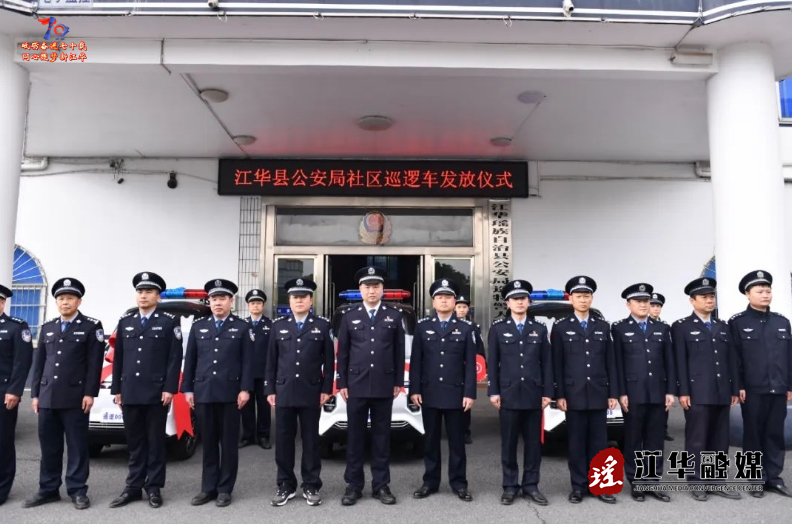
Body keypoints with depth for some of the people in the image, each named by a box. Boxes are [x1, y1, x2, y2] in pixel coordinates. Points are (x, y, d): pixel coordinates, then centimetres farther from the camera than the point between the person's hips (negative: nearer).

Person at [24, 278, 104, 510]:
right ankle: (48, 490, 22)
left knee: (77, 445, 2)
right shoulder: (47, 328, 16)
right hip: (47, 397, 5)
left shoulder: (91, 326, 0)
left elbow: (94, 363, -6)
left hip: (75, 397, -5)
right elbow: (39, 363, 15)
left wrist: (89, 393, -12)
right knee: (49, 445, 11)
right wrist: (35, 394, 9)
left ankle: (78, 491, 10)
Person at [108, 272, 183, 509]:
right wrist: (116, 389, 8)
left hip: (156, 393, -4)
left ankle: (154, 488, 14)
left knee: (155, 442, 5)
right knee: (134, 442, 11)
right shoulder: (125, 322, 12)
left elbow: (175, 358, -5)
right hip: (130, 393, 4)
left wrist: (169, 388, -12)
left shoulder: (170, 322, -1)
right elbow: (118, 358, 13)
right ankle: (134, 487, 20)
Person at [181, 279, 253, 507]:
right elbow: (190, 360, 10)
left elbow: (247, 361, -2)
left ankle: (225, 489, 14)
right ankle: (208, 488, 19)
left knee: (229, 442, 5)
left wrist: (245, 389, -9)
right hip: (203, 392, 3)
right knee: (208, 442, 10)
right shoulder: (198, 326, 11)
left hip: (229, 393, -2)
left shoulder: (242, 327, 3)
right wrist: (187, 389, 5)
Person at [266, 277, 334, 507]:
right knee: (283, 439, 6)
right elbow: (271, 360, 8)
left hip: (311, 393, -1)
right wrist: (270, 390, 4)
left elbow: (329, 360, 2)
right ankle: (286, 485, 19)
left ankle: (311, 486, 17)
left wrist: (326, 389, -3)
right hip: (284, 392, 2)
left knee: (311, 439, 7)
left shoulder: (322, 325, 3)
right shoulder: (278, 325, 8)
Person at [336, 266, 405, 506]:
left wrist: (398, 382, 2)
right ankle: (354, 485, 16)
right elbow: (342, 352, 6)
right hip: (356, 385, 0)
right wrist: (342, 383, 2)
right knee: (355, 436, 5)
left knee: (382, 436, 7)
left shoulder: (394, 315, 6)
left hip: (384, 386, 0)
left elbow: (399, 351, 6)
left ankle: (381, 485, 16)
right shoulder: (349, 316, 6)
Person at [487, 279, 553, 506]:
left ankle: (530, 486, 19)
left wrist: (547, 392, 1)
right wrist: (493, 391, -4)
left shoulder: (540, 329, 10)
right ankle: (510, 486, 15)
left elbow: (547, 363, 7)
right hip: (508, 395, -2)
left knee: (533, 442, 7)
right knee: (509, 443, 4)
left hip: (533, 395, 2)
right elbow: (493, 363, 2)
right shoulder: (498, 328, 4)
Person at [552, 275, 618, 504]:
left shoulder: (603, 327, 11)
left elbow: (610, 364, 9)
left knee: (599, 442, 6)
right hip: (574, 395, -2)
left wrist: (612, 394, 4)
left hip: (599, 395, 2)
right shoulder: (560, 328, 3)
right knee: (577, 443, 4)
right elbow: (557, 366, 0)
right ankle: (578, 486, 12)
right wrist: (559, 395, -6)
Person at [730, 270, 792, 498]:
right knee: (754, 434, 5)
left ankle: (773, 476, 20)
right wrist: (738, 387, -10)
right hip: (753, 390, -4)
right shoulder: (738, 322, -2)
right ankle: (757, 479, 14)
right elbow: (734, 358, -6)